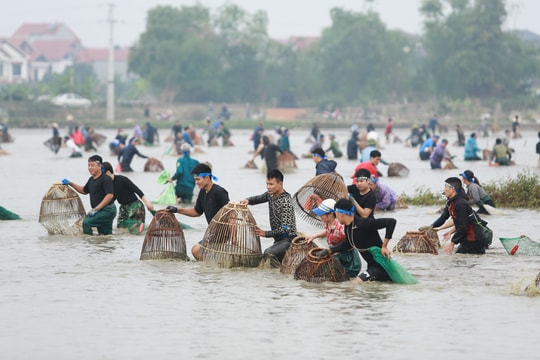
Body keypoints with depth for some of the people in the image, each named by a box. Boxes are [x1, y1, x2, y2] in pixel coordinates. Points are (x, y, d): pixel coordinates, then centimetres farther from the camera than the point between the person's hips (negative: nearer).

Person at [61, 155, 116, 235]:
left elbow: (110, 195, -23)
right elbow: (84, 191, 30)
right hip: (100, 211, 10)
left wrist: (96, 209, -24)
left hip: (107, 210, -10)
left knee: (86, 222, -23)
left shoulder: (106, 179, -15)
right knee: (106, 234, 11)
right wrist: (70, 183, 20)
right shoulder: (91, 179, 14)